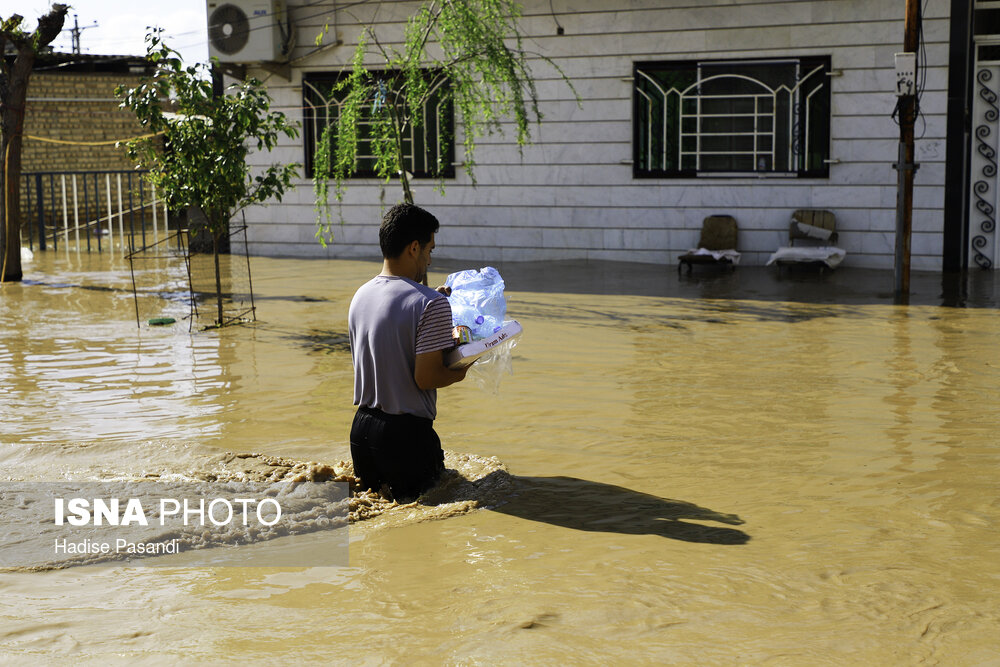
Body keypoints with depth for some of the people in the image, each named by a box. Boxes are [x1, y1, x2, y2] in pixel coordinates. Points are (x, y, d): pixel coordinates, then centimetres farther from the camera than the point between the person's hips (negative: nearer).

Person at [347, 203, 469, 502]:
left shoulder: (360, 295, 6)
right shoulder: (431, 304, -17)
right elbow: (426, 378, -20)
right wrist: (460, 372, 1)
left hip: (362, 428, 7)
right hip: (407, 433, -7)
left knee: (371, 494, 25)